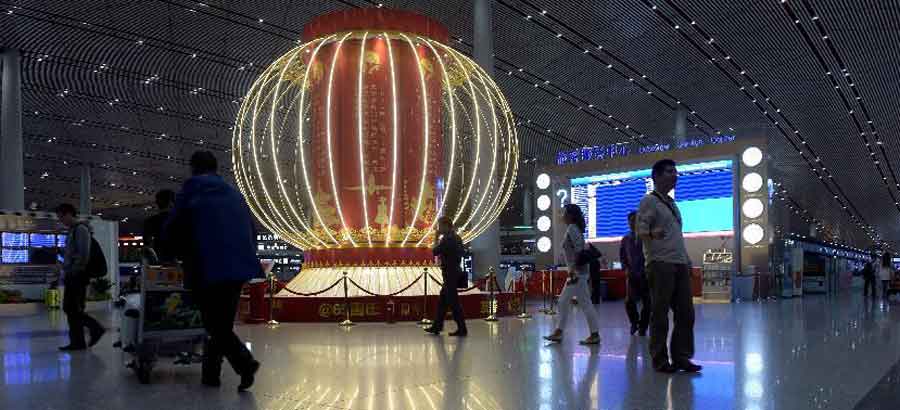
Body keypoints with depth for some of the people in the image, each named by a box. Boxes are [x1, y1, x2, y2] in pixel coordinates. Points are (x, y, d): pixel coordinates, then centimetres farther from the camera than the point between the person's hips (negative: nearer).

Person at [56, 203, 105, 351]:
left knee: (72, 309, -7)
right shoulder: (72, 230, 20)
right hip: (72, 276, 9)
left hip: (78, 276, -9)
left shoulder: (80, 229, -9)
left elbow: (83, 254, -17)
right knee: (69, 308, 9)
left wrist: (73, 272, -18)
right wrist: (66, 272, 15)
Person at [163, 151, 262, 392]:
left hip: (208, 268, -5)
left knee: (215, 325, 1)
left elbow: (171, 231, 5)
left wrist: (183, 255, 21)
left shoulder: (191, 190, 4)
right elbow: (252, 231, 15)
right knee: (223, 323, 15)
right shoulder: (233, 193, 17)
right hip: (238, 266, 5)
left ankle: (245, 362, -17)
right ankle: (210, 374, 20)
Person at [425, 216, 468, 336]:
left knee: (453, 302, -4)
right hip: (455, 272, 10)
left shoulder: (447, 238, -17)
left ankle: (462, 329, 0)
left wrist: (437, 238, -4)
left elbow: (435, 251, -16)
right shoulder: (456, 238, 11)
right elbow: (463, 252, 17)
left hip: (450, 274, -10)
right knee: (442, 301, 15)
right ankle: (437, 326, 22)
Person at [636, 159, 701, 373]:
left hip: (680, 264, 8)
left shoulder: (672, 203, 22)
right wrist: (652, 234, -34)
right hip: (660, 264, -8)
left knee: (686, 313, 6)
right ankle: (660, 360, 4)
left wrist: (687, 259, 20)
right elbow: (640, 231, -12)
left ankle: (681, 357, 15)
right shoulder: (649, 201, -3)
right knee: (660, 314, -3)